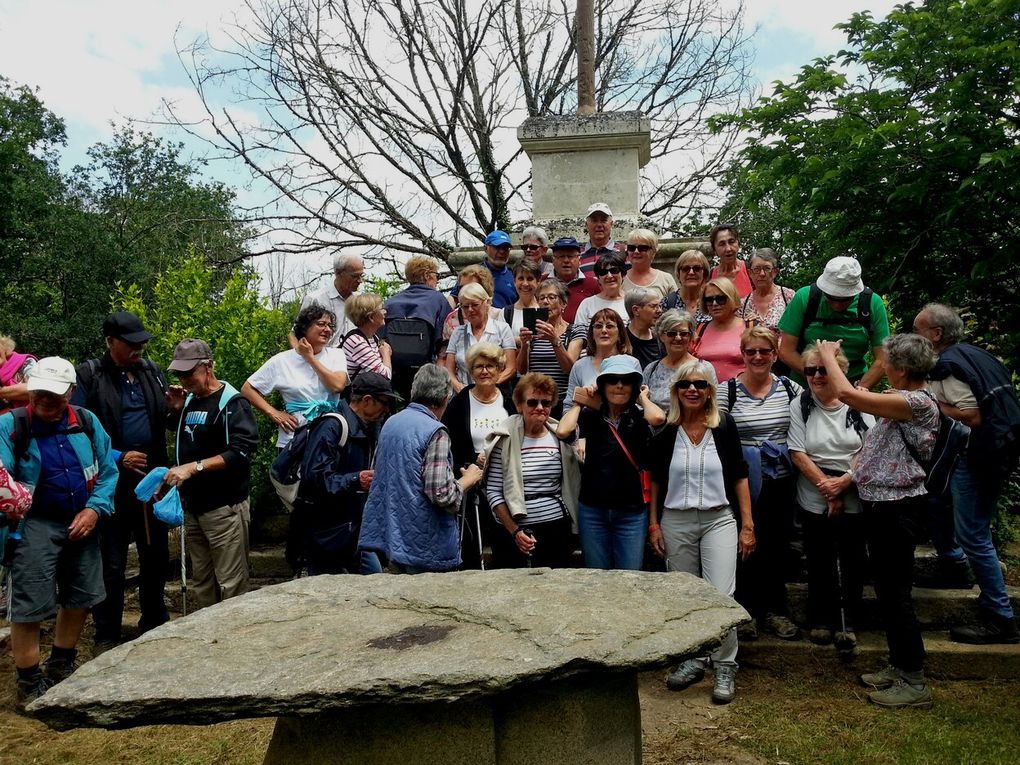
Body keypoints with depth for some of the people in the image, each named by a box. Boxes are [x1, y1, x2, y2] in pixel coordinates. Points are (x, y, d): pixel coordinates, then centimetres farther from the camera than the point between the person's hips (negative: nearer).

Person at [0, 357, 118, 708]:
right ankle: (30, 683, 14)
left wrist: (94, 509, -11)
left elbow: (108, 471, 1)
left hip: (81, 522, 5)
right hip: (34, 526, -4)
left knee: (81, 598, 16)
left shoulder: (87, 422, -2)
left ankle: (62, 665, 38)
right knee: (30, 606, -5)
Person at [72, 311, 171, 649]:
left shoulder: (152, 371, 6)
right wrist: (118, 457, -16)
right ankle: (107, 637, 20)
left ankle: (156, 624, 31)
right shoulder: (88, 376, -8)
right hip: (111, 483, -4)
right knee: (111, 564, 6)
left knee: (157, 555, 15)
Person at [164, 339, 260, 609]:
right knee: (201, 581, 15)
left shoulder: (232, 402, -11)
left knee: (231, 584, -4)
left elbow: (242, 450, -21)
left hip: (224, 508, -8)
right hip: (193, 506, 8)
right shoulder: (190, 400, 13)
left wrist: (194, 467, -26)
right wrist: (177, 410, 9)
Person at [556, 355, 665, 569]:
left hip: (632, 512, -1)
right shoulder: (590, 417, 0)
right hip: (593, 510, 1)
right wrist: (578, 404, -3)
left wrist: (642, 398, -5)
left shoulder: (639, 417, -2)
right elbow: (563, 431, -18)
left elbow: (658, 418, -26)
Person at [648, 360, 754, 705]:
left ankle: (725, 668, 8)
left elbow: (739, 476, 1)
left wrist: (747, 525, -1)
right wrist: (654, 524, 4)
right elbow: (655, 480, 7)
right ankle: (693, 661, 27)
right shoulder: (665, 430, -1)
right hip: (675, 522, 2)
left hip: (718, 520, -1)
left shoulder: (724, 425, -3)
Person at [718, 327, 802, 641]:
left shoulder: (789, 388, 3)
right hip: (743, 484, -3)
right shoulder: (727, 391, -5)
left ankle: (775, 609, 28)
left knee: (778, 545, 12)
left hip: (781, 482, 3)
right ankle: (744, 611, 21)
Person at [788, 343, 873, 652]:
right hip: (815, 501, 0)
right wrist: (826, 488, -12)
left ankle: (847, 623, 17)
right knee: (820, 562, 8)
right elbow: (798, 453, -5)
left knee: (853, 562, 2)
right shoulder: (800, 405, 0)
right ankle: (821, 621, 23)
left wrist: (843, 482, -16)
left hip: (854, 499, 0)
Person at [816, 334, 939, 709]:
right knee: (887, 590, 17)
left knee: (895, 593, -2)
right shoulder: (901, 401, 10)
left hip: (897, 507, -10)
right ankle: (899, 666, 30)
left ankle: (914, 682, 9)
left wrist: (827, 354, -12)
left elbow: (847, 393, -26)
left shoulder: (917, 402, -21)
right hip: (882, 505, 10)